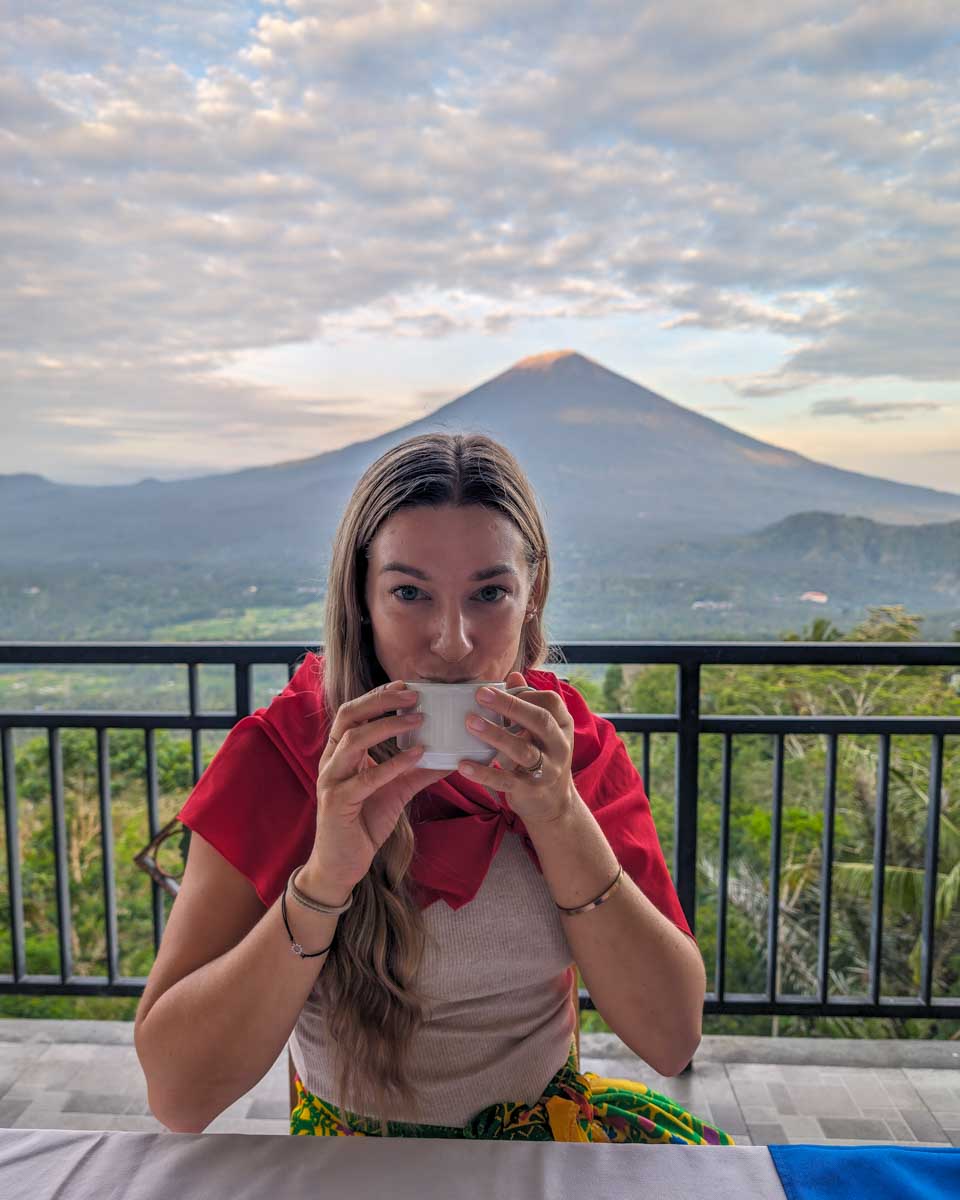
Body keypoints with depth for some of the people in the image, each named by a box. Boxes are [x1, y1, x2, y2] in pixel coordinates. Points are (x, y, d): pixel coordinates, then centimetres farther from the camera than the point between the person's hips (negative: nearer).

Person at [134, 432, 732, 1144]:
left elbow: (673, 1040, -15)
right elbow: (176, 1094, -18)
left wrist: (559, 816, -27)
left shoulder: (576, 748, -10)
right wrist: (327, 873, -32)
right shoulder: (278, 753, -16)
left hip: (550, 1115, 3)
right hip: (350, 1128, -2)